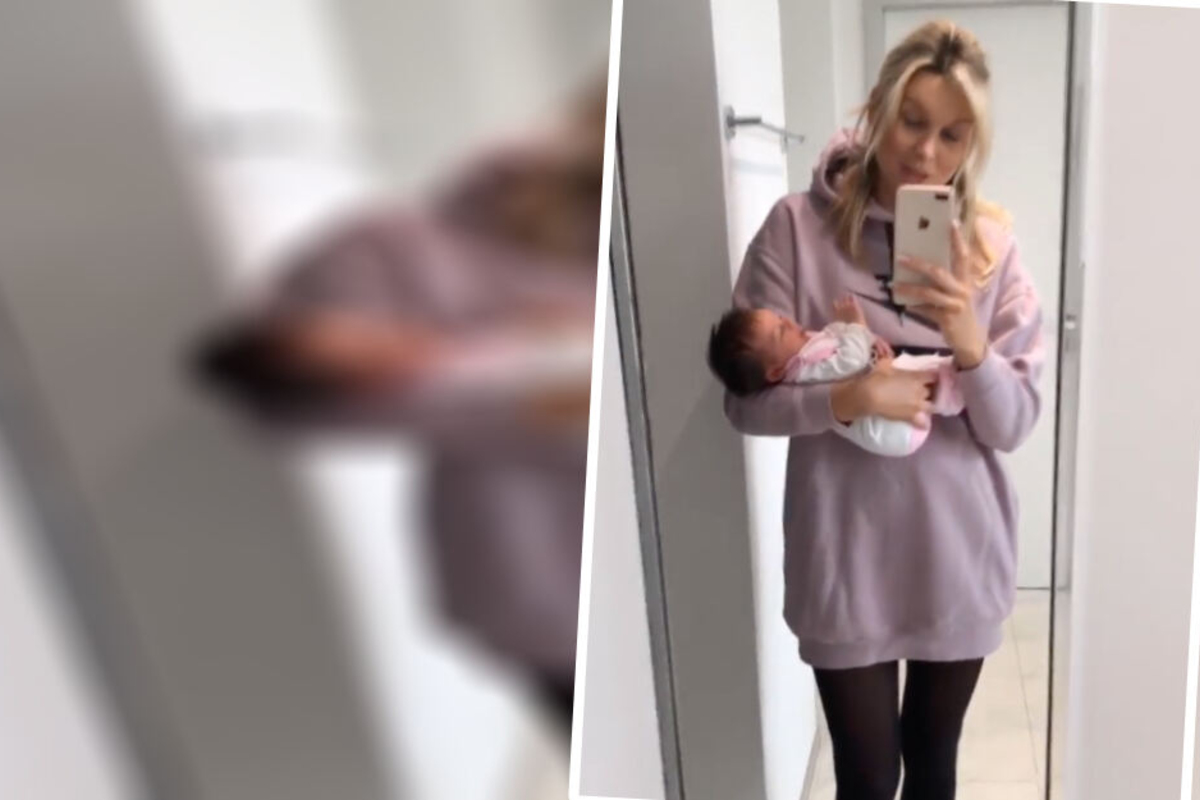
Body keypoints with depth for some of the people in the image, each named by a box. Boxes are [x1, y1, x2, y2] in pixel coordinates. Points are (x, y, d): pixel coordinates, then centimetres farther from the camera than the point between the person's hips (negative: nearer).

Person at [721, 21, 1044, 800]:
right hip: (846, 558, -2)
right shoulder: (798, 226, -9)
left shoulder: (991, 244, -2)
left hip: (960, 553, 3)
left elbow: (1014, 424, -5)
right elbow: (748, 400, -10)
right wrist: (848, 398, -26)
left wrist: (969, 344, -23)